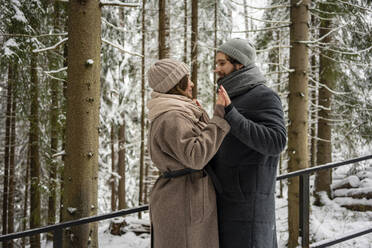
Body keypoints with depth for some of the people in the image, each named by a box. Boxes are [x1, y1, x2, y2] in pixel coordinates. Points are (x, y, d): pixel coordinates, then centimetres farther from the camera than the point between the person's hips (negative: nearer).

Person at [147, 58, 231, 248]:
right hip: (182, 203, -11)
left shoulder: (175, 113, 16)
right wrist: (219, 118, -25)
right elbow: (195, 157, -26)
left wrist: (197, 114, 22)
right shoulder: (172, 118, -18)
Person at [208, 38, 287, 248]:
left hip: (248, 204, -9)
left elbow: (276, 142, -23)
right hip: (227, 198, 9)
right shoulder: (234, 98, 18)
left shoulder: (264, 96, -9)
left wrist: (230, 116, -25)